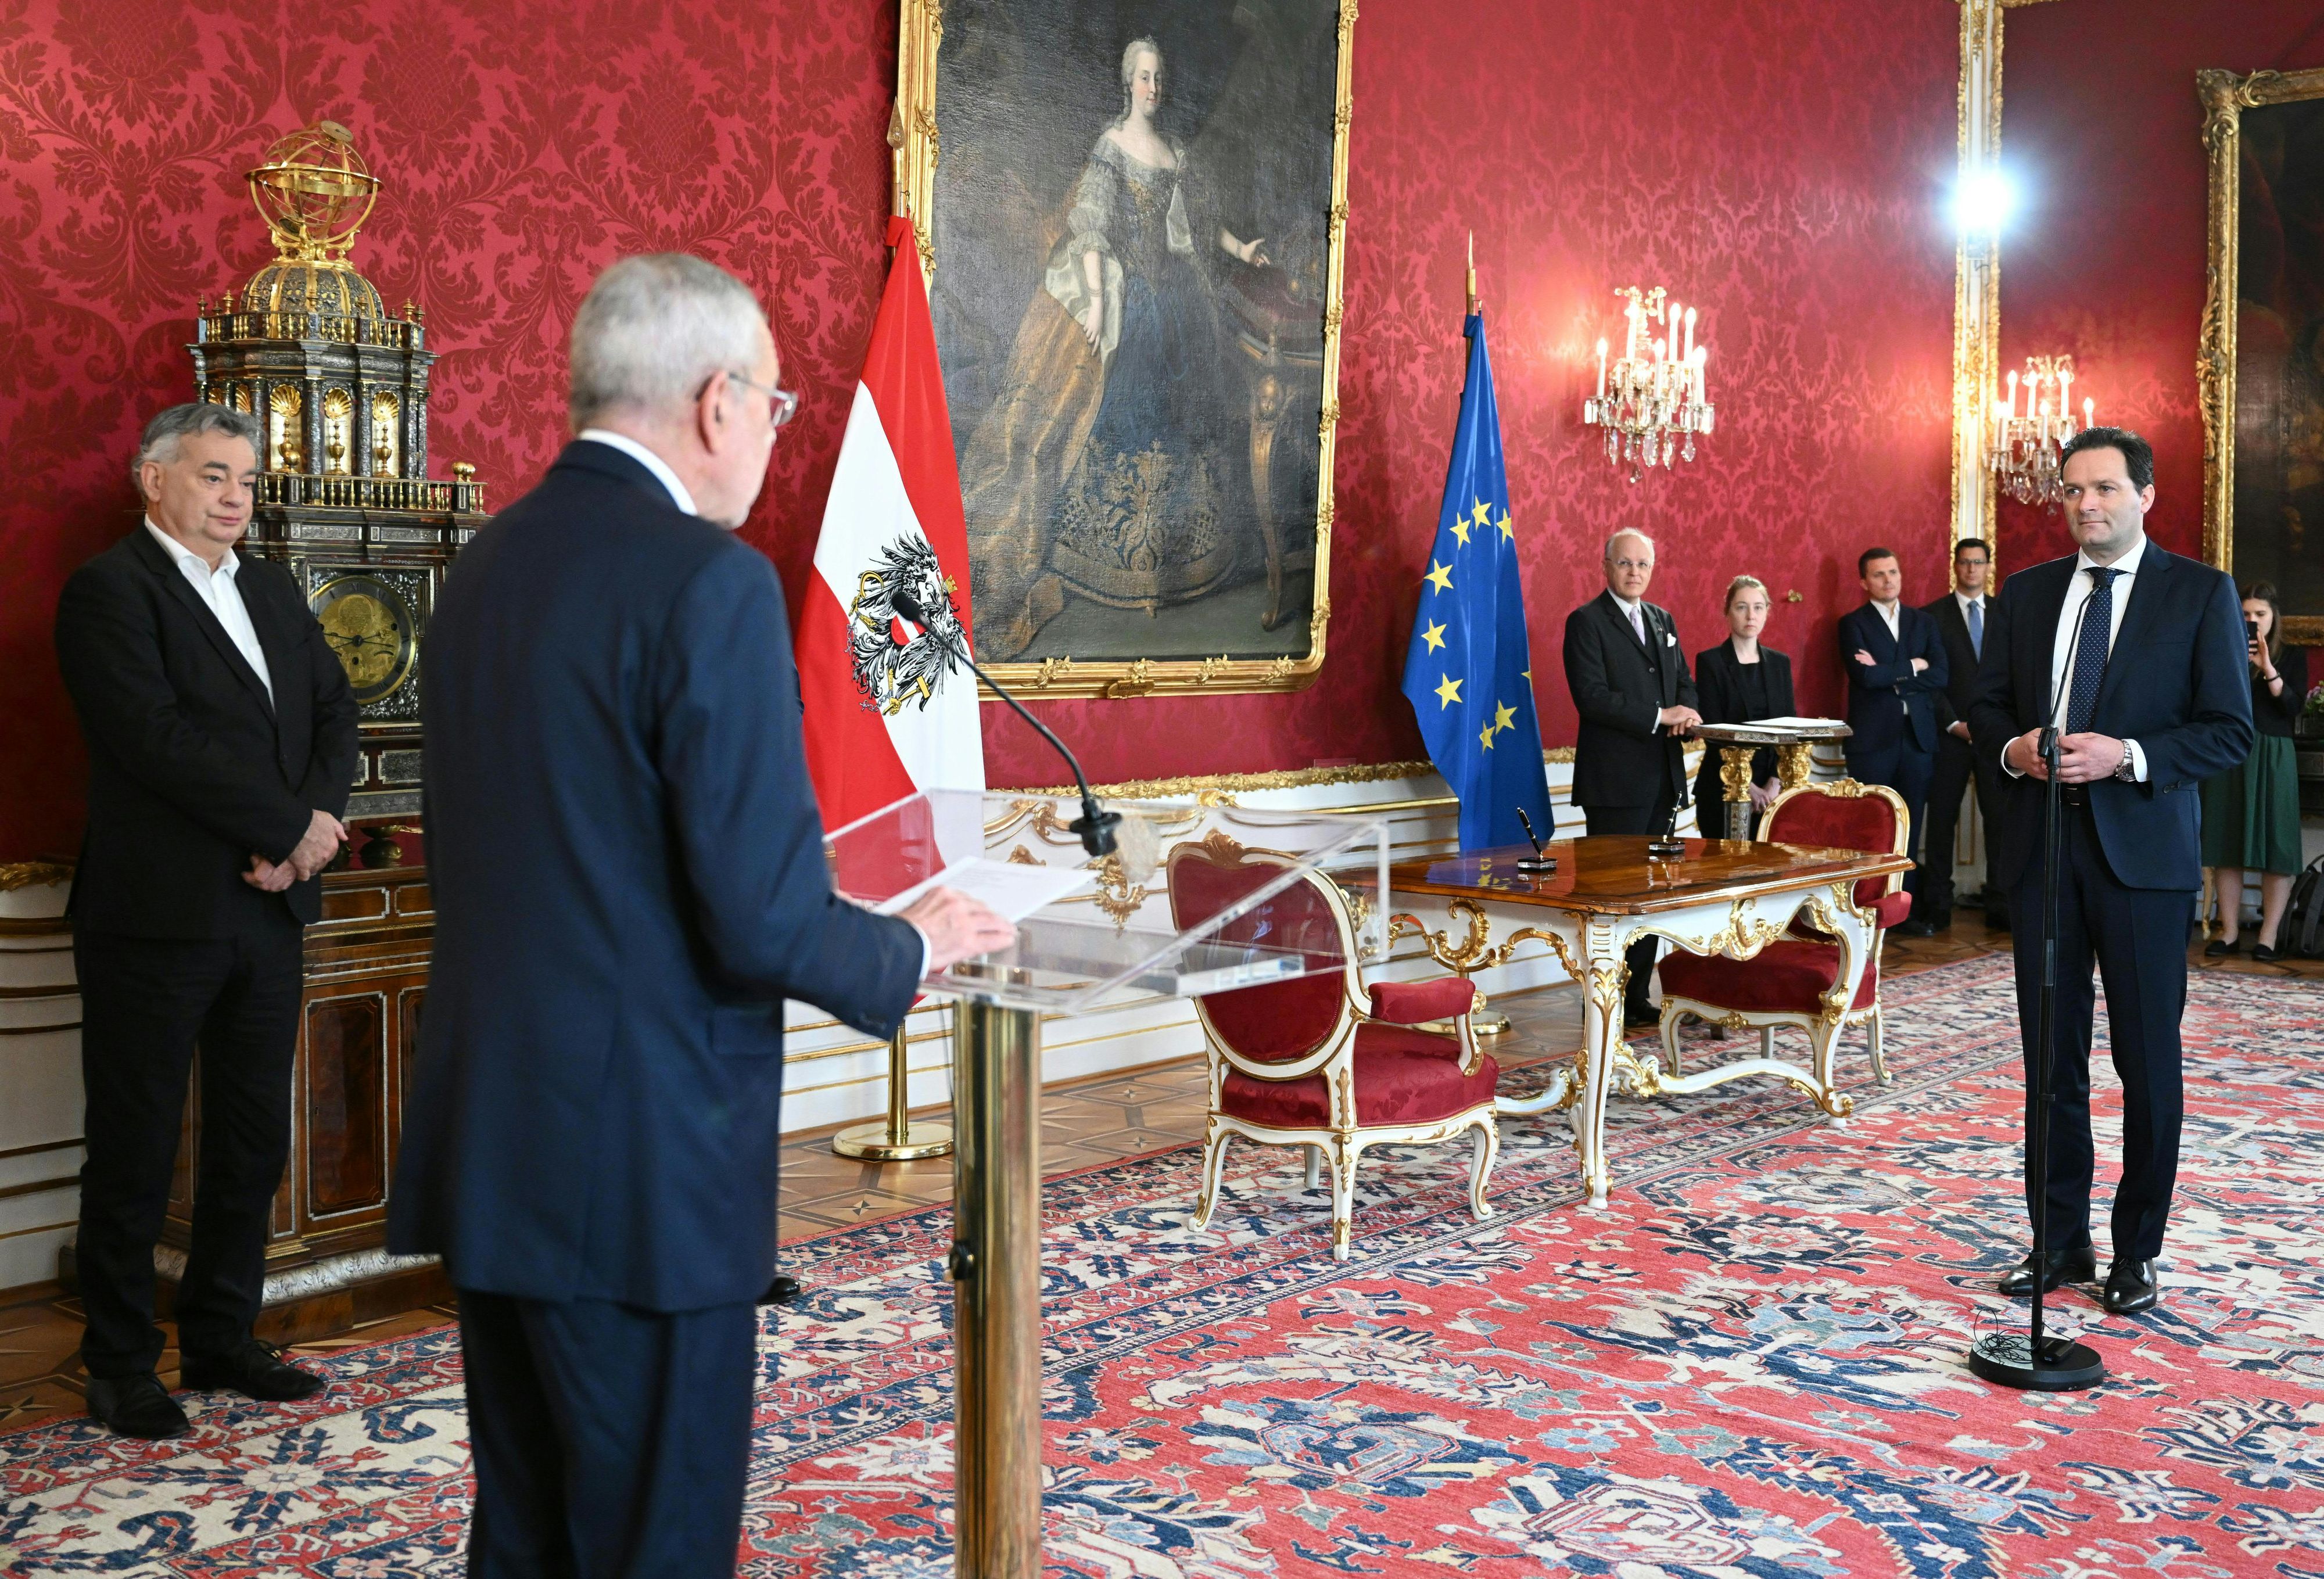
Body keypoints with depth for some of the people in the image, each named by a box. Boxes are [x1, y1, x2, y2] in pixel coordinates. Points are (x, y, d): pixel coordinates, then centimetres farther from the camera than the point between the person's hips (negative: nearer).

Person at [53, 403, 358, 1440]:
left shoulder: (275, 594, 16)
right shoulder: (111, 589, -7)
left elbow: (335, 716, 10)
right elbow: (157, 739, -18)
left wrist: (305, 830, -8)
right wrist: (294, 827, -15)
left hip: (267, 911, 7)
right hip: (158, 916, -7)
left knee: (254, 1143, 12)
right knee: (134, 1151, 4)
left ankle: (221, 1340, 25)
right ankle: (119, 1365, 17)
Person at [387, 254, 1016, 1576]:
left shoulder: (487, 566, 8)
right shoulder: (709, 581, -18)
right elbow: (766, 916, -21)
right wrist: (912, 948, 0)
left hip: (487, 1142, 8)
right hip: (640, 1166, -8)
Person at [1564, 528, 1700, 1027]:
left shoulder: (1663, 620, 17)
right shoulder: (1586, 622, -6)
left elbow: (1685, 683, 21)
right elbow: (1592, 697, -16)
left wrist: (1684, 714, -3)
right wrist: (1659, 716, -18)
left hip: (1663, 777, 7)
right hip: (1615, 781, -7)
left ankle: (1637, 996, 17)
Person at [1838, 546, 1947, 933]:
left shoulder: (1924, 622, 13)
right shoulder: (1853, 624, 2)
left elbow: (1940, 676, -1)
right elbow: (1864, 675, -15)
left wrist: (1887, 673, -8)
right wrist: (1911, 667, -5)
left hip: (1917, 736, 4)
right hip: (1872, 738, -4)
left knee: (1910, 829, 6)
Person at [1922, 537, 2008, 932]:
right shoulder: (1933, 616, 3)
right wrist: (1954, 724, -10)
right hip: (1950, 733, -2)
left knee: (2000, 819, -1)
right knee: (1942, 820, 2)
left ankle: (2000, 906, 4)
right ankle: (1937, 907, 8)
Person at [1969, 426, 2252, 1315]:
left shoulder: (2200, 594, -1)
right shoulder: (2026, 594, 10)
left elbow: (2230, 731, -5)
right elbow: (1988, 706, 14)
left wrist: (2126, 756, -18)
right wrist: (2014, 747, -7)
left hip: (2142, 850, -3)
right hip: (2040, 848, 4)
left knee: (2148, 1062, 4)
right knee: (2051, 1057, 9)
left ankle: (2137, 1252, 18)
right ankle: (2060, 1243, 21)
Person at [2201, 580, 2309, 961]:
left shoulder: (2292, 657, 7)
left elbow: (2295, 706, -6)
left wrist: (2268, 669, -16)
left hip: (2272, 756, -1)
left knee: (2275, 843, -3)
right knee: (2226, 843, 2)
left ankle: (2269, 934, 1)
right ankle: (2230, 930, 8)